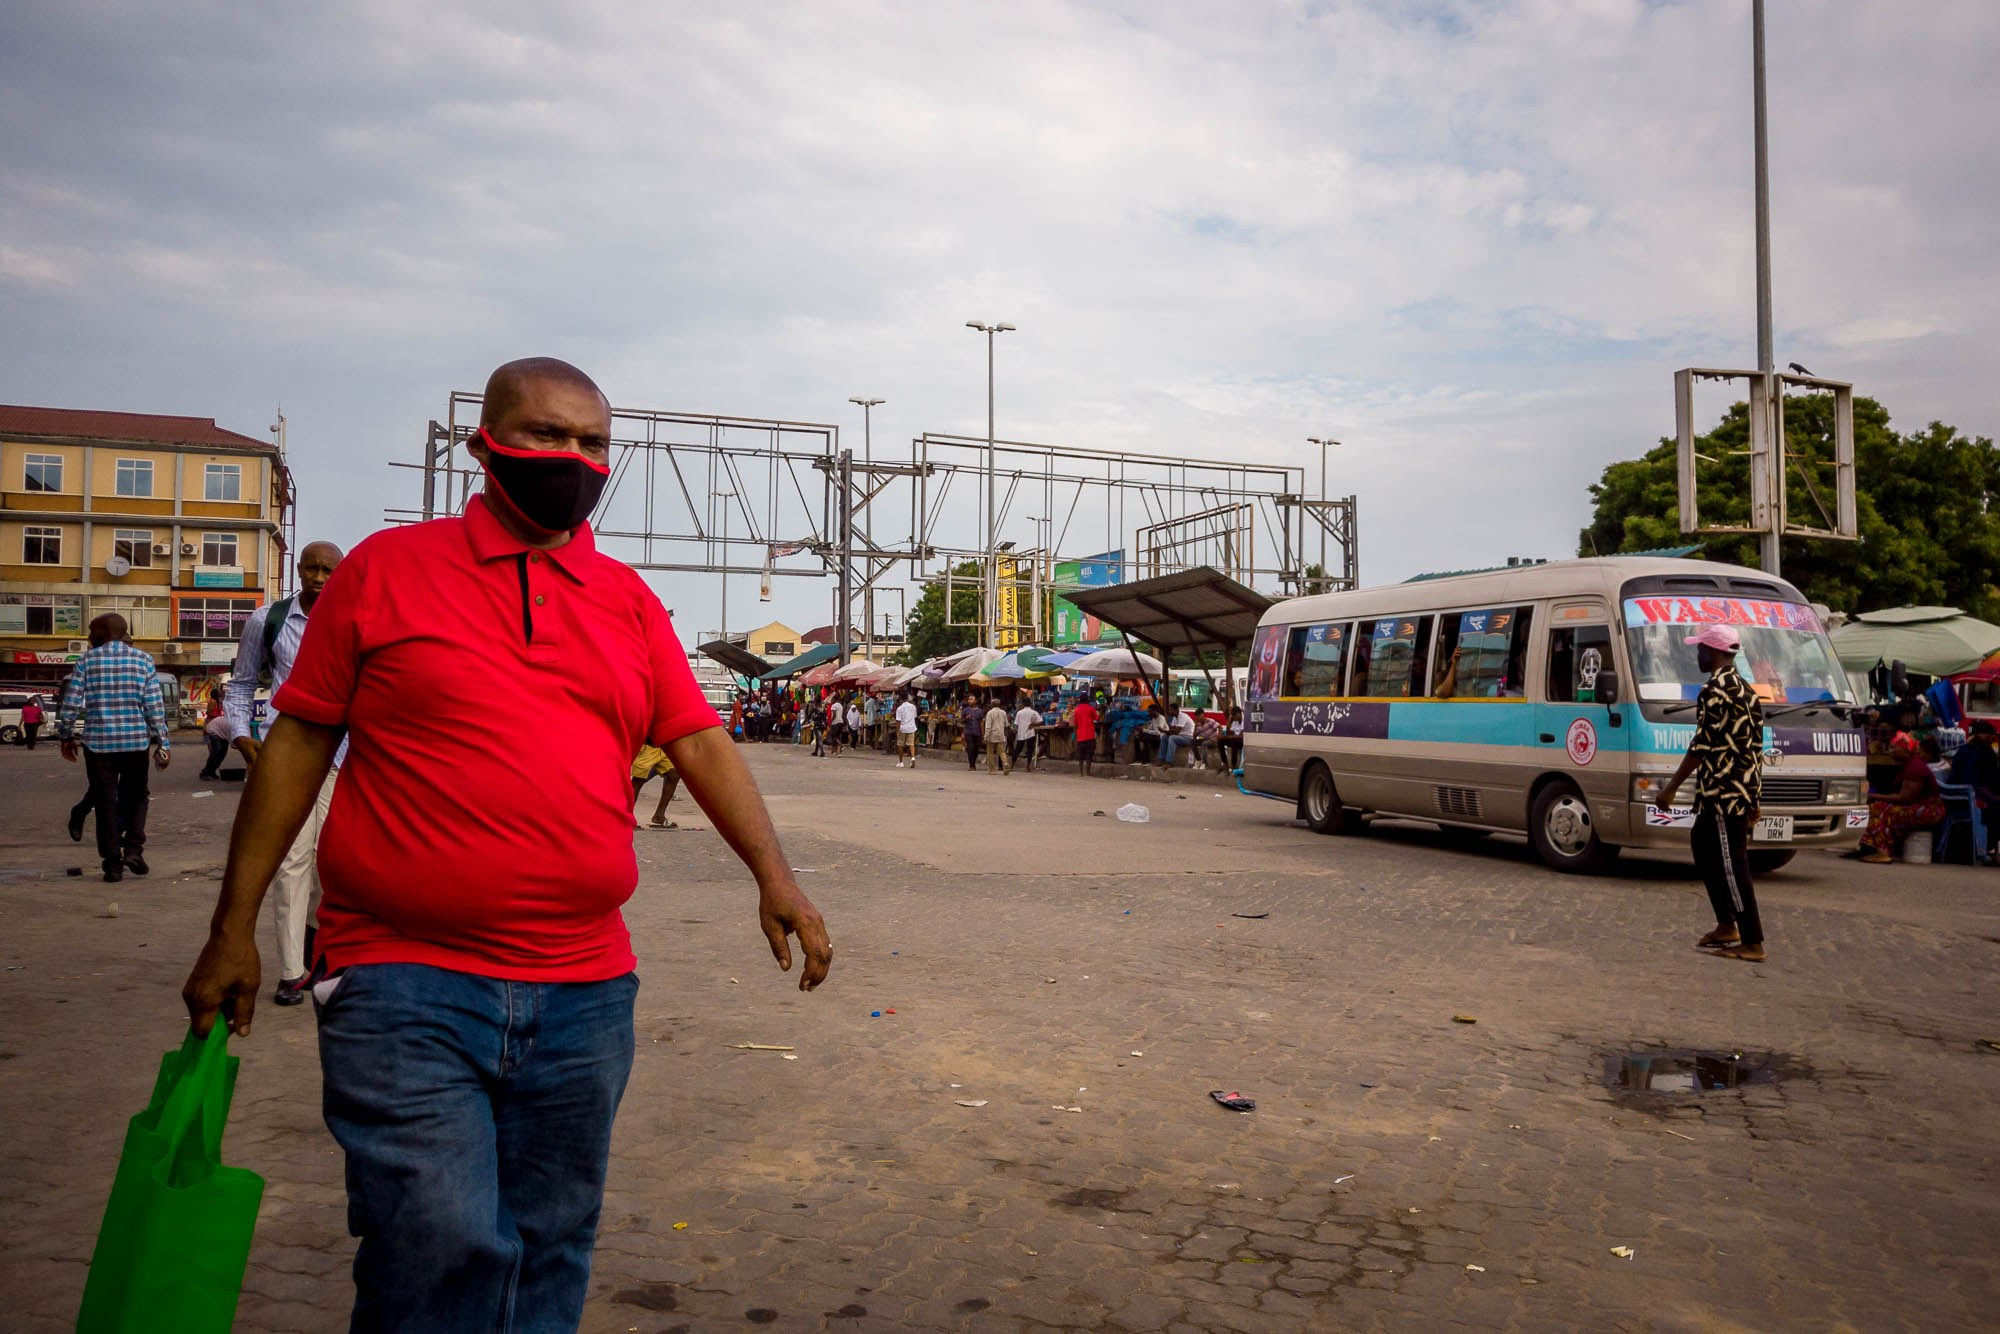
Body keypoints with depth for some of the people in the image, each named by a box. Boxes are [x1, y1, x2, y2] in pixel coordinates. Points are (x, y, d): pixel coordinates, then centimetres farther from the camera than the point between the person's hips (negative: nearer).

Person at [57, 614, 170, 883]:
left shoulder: (87, 661, 0)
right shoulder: (143, 660, 1)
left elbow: (70, 702, -1)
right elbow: (155, 706, -3)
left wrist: (66, 737, 12)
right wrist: (163, 743, 1)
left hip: (98, 742, 0)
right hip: (136, 741, 0)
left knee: (105, 802, 6)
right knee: (136, 796, 17)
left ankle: (113, 864, 7)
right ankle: (133, 849, 1)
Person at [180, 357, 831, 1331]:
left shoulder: (627, 599, 10)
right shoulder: (387, 569, 2)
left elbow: (700, 742, 5)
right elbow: (298, 744, 4)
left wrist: (774, 876, -8)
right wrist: (233, 930, 3)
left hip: (584, 992, 4)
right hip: (404, 986, -3)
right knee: (441, 1248, -10)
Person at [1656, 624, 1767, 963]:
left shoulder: (1714, 692, -14)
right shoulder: (1745, 691, 17)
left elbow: (1703, 746, -18)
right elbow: (1753, 746, 20)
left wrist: (1671, 787, -12)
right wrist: (1753, 800, 25)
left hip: (1724, 791, -10)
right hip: (1744, 788, 10)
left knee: (1732, 865, -7)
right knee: (1703, 847, 19)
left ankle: (1752, 943, -5)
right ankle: (1727, 926, 22)